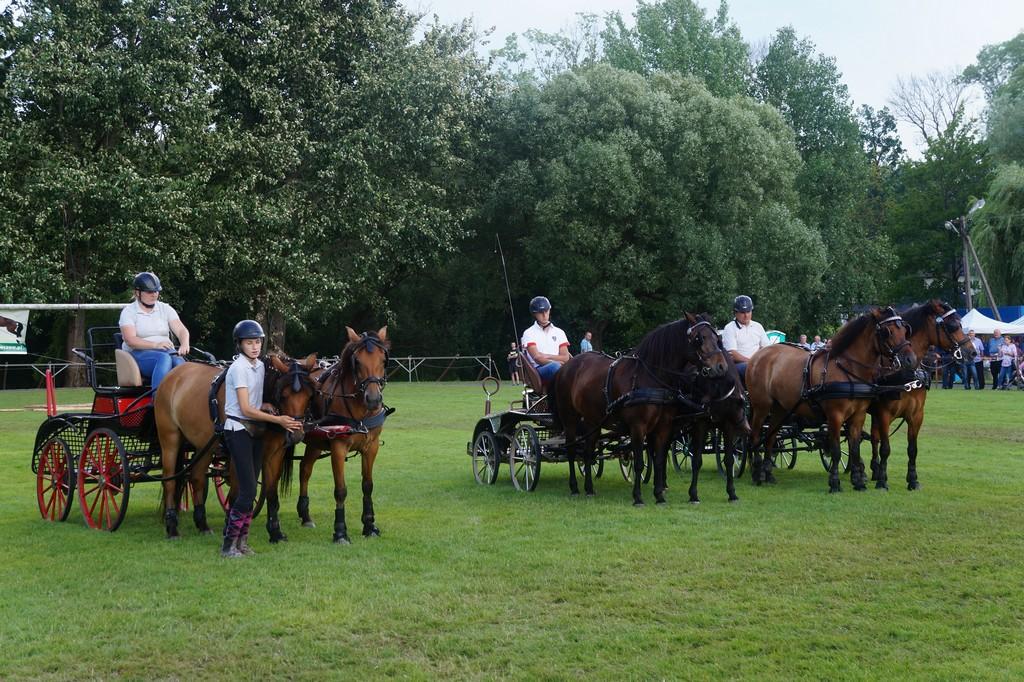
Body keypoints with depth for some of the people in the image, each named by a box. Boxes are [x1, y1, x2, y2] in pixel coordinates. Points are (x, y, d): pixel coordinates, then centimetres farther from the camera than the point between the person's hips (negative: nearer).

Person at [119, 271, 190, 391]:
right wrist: (155, 345, -27)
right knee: (164, 358, -36)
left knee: (179, 361, -32)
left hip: (167, 352, 4)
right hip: (139, 353, -3)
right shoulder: (128, 312, 3)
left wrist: (184, 345, -21)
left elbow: (181, 330, 3)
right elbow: (131, 340, -12)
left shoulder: (165, 309, 14)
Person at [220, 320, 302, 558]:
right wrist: (278, 420, -22)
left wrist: (266, 406, -3)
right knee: (248, 490, -12)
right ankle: (228, 545, -5)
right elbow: (246, 409, -19)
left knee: (249, 490, 7)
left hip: (255, 430, 8)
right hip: (238, 429, -8)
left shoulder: (260, 366, 11)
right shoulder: (238, 368, -13)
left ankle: (242, 542, 14)